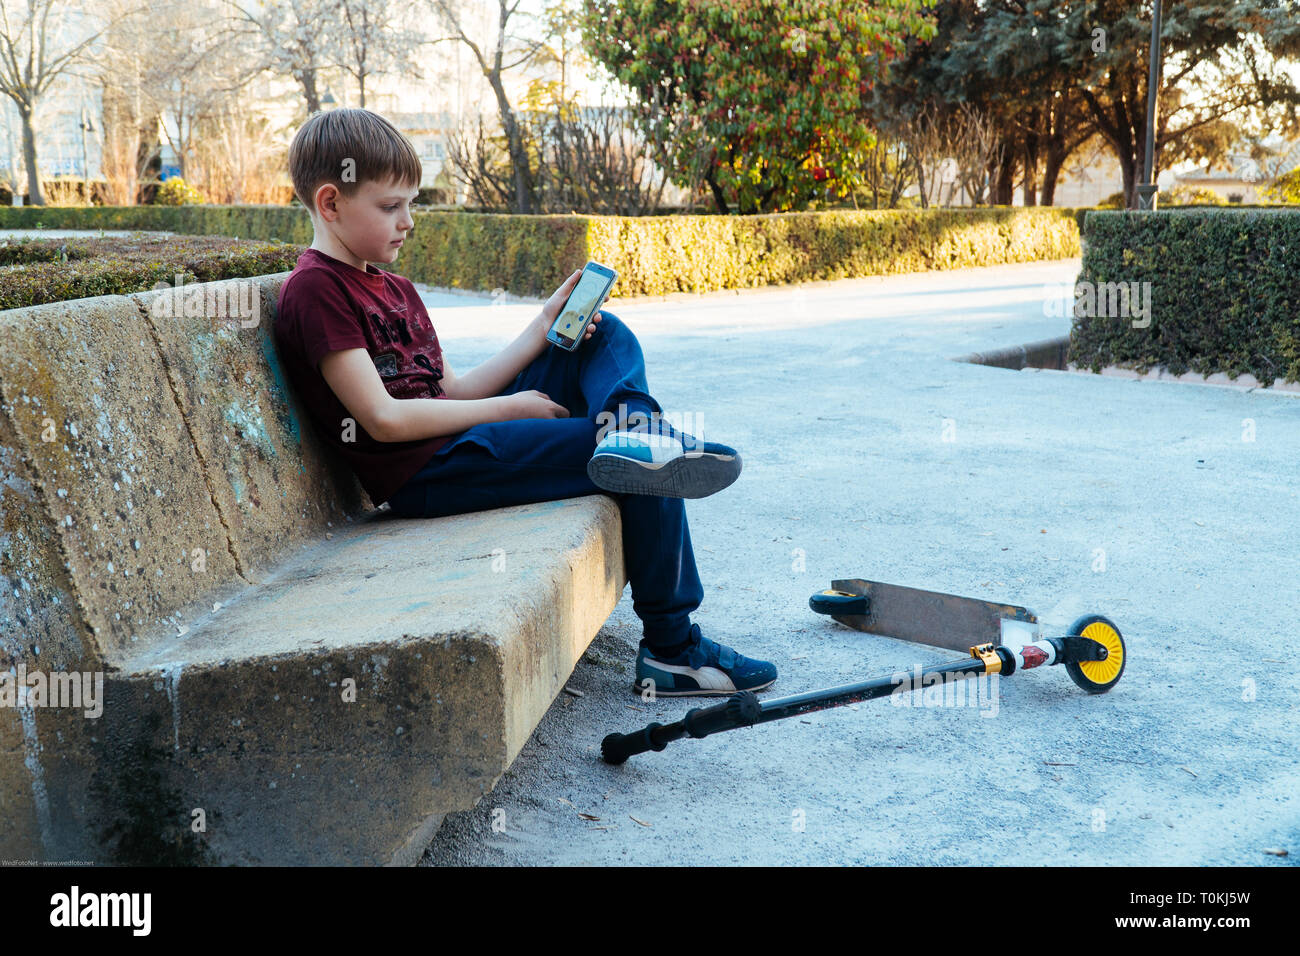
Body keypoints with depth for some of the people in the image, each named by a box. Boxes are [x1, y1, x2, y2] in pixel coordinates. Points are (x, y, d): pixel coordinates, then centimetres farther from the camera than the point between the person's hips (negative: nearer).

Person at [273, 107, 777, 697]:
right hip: (423, 475, -9)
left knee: (607, 334, 8)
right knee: (647, 476, -15)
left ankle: (632, 426, -24)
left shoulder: (394, 289, 21)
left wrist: (541, 332, 5)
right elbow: (383, 419, -17)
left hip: (462, 437, 10)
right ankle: (672, 650, -4)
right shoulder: (315, 289, -9)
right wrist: (508, 409, -11)